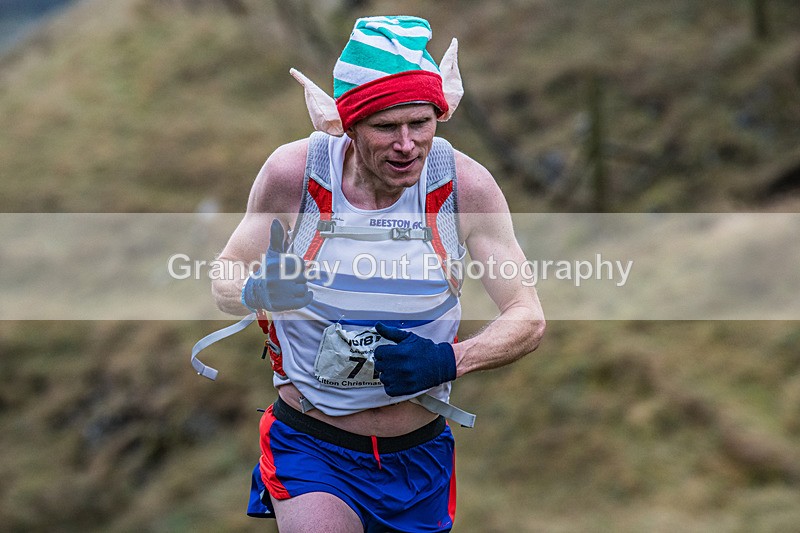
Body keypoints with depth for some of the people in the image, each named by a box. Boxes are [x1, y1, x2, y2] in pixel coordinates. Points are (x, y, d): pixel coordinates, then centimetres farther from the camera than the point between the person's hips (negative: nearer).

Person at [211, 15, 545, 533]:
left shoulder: (465, 184, -10)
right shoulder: (295, 172, -12)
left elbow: (529, 319, -6)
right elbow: (225, 281, 0)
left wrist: (451, 360, -25)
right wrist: (261, 292, -24)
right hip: (310, 447, -2)